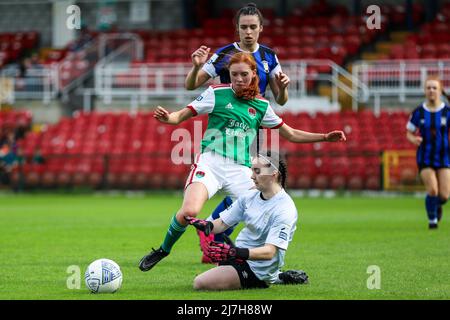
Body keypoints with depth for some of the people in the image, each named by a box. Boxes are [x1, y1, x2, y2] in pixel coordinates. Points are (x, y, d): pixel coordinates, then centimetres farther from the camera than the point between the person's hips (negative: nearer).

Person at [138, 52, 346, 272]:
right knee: (189, 211, -27)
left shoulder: (261, 105, 14)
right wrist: (166, 117, -19)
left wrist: (325, 137, 15)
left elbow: (291, 134, 23)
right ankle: (163, 250, -1)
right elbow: (181, 116, 4)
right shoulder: (216, 93, 4)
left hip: (241, 171, 4)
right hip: (211, 162, -3)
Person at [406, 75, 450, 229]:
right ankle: (432, 219, 11)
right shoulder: (418, 112, -3)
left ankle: (438, 205, 34)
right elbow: (409, 132, 7)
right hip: (425, 157, -1)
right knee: (432, 190, -17)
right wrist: (413, 139, -16)